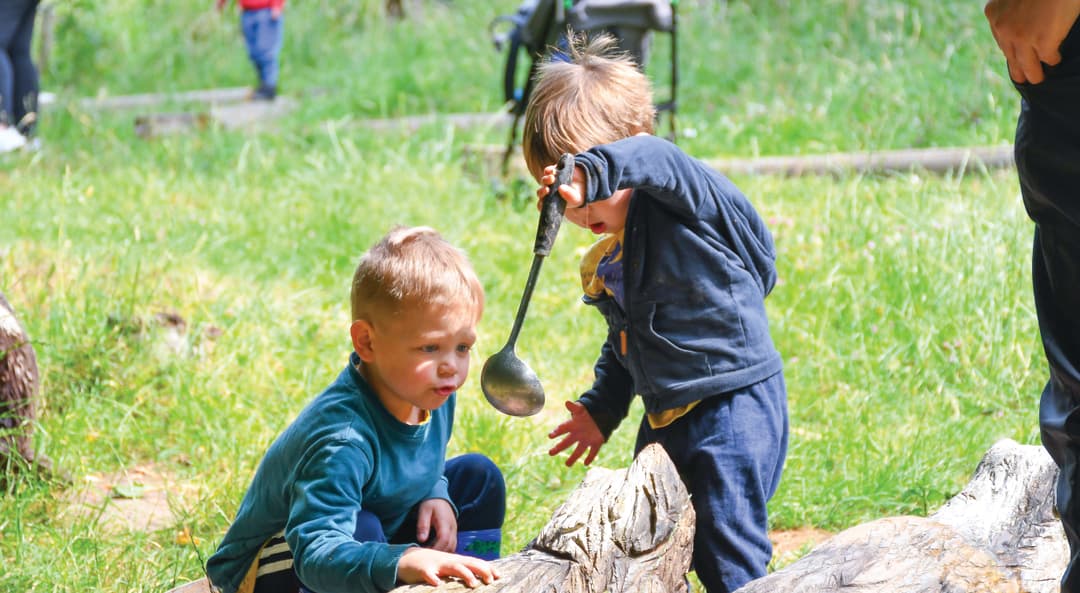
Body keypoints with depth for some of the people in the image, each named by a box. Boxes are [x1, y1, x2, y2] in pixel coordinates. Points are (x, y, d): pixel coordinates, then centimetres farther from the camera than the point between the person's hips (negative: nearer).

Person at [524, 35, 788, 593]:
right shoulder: (602, 265, 12)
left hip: (734, 408, -9)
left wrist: (588, 177, -52)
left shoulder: (684, 202, -13)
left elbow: (653, 160, -37)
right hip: (665, 420, 9)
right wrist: (601, 410, 16)